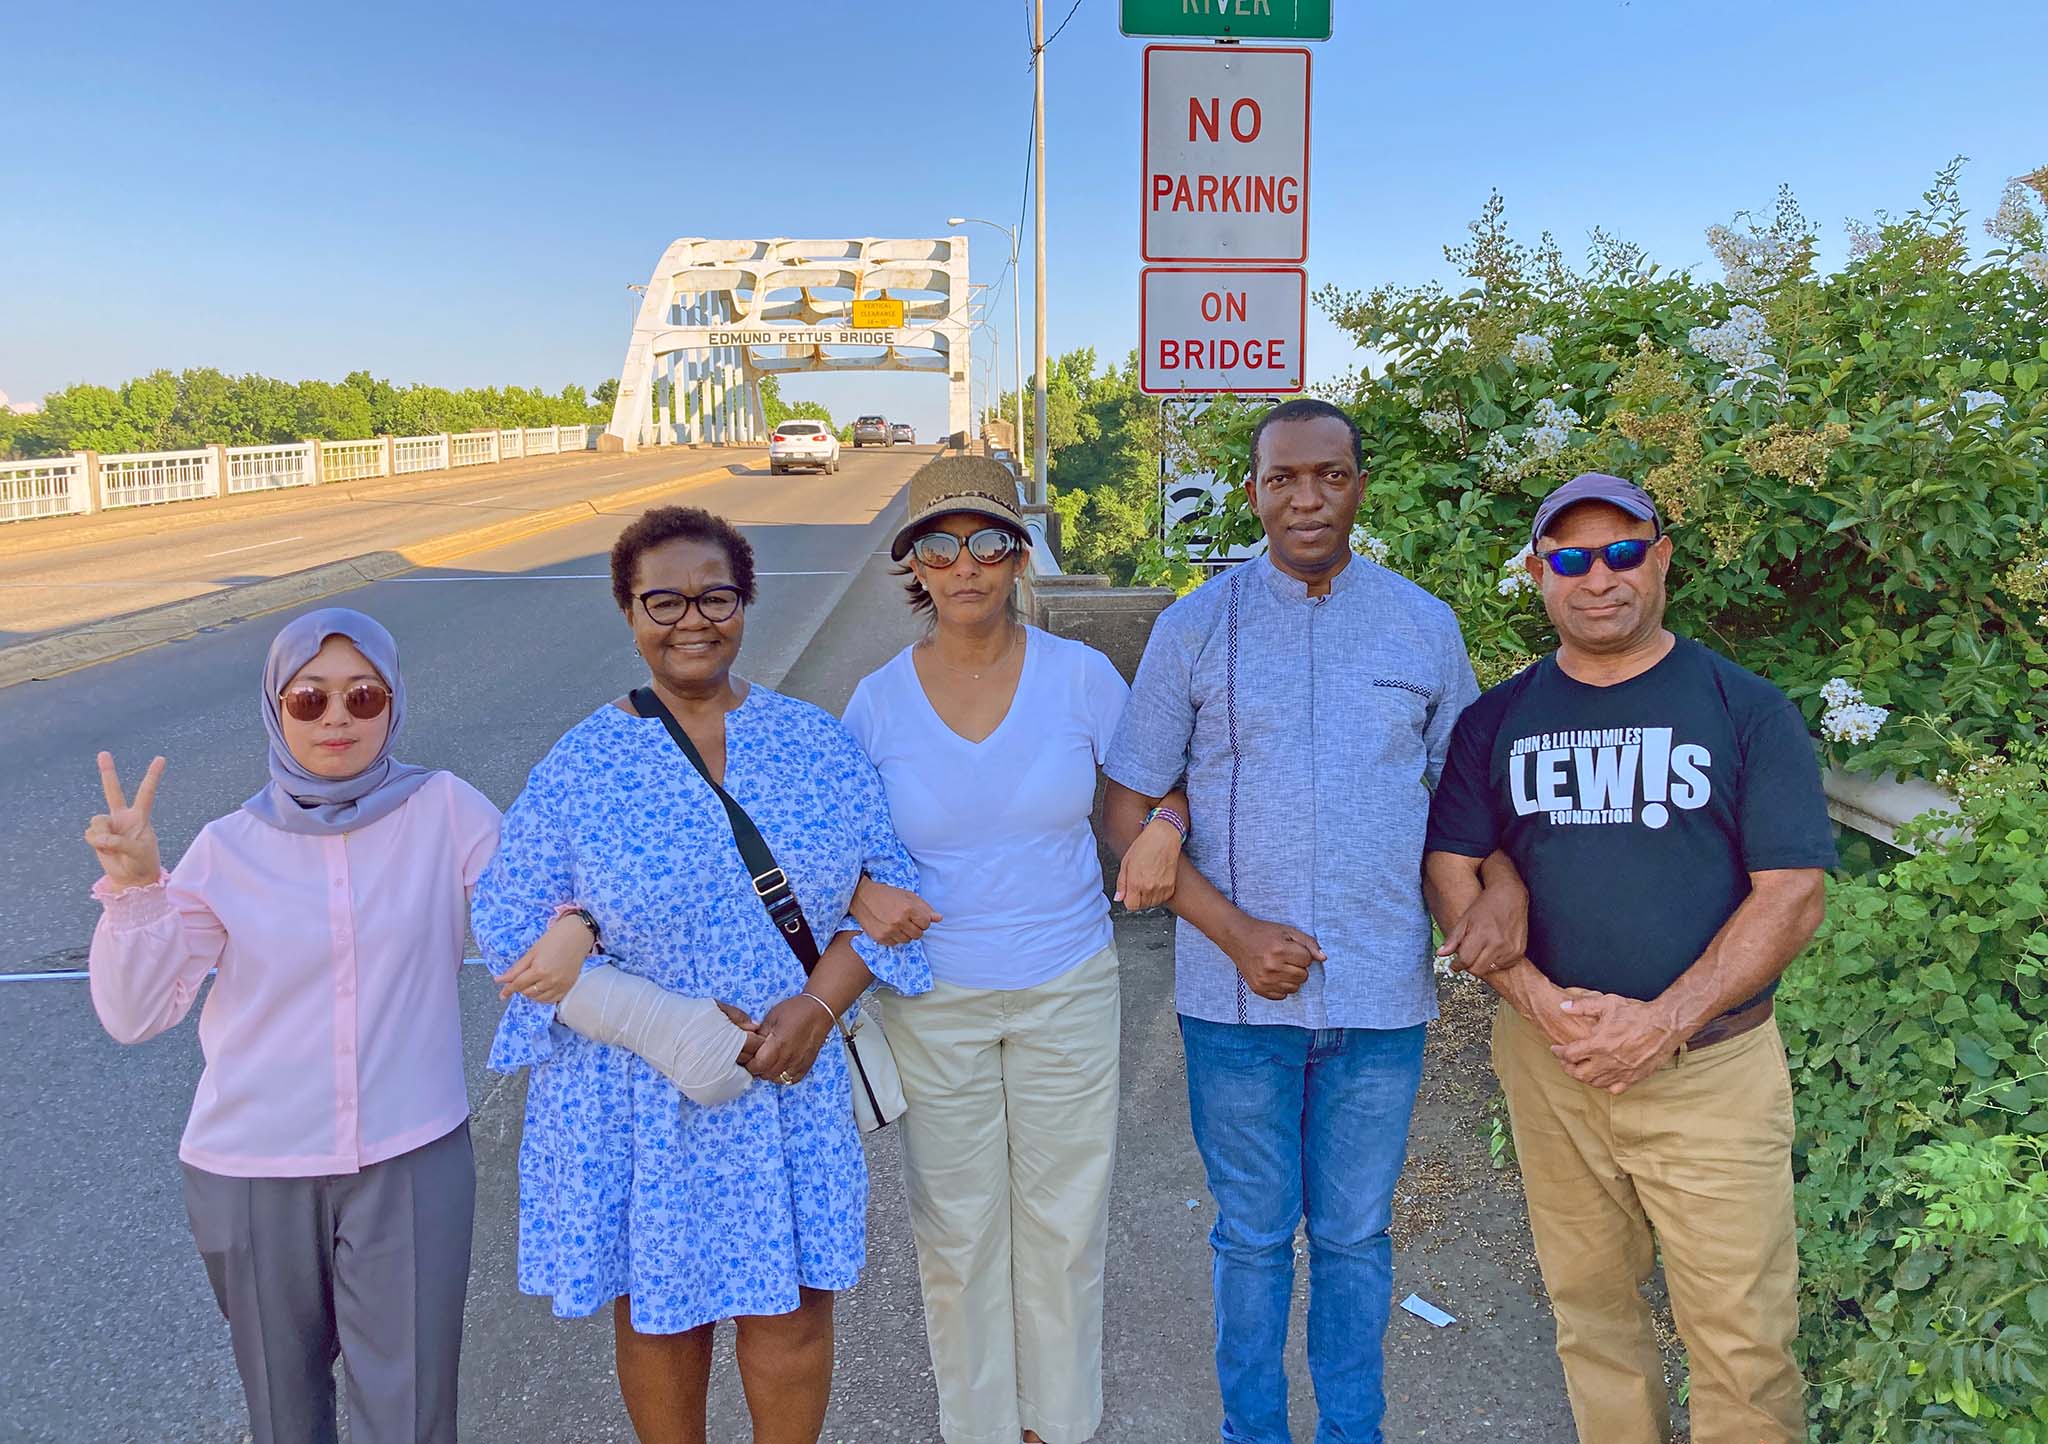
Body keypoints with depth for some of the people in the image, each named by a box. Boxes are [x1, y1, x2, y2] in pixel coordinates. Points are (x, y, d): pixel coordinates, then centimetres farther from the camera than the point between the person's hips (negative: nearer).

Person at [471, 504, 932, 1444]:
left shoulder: (813, 743, 0)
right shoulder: (581, 767, -7)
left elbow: (887, 881, 2)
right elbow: (511, 932, -7)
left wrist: (818, 1004, -14)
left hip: (793, 1083, 2)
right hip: (636, 1096, -1)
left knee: (793, 1305, 9)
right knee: (657, 1308, 15)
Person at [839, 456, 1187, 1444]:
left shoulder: (1080, 674, -8)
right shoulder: (878, 701, -7)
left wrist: (1164, 828, -20)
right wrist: (861, 894, -18)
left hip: (1068, 990, 0)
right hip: (934, 1000, 0)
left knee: (1064, 1222, 14)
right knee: (955, 1229, 13)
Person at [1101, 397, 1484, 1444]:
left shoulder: (1425, 626, 3)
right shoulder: (1196, 627, -2)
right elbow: (1128, 812, -2)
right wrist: (1238, 932, -12)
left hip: (1382, 997, 1)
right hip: (1236, 995, -1)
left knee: (1355, 1237, 15)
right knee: (1252, 1235, 13)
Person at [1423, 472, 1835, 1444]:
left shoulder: (1747, 709, -1)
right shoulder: (1497, 720, 6)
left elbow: (1793, 893, -6)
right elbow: (1452, 874, 4)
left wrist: (1665, 1020, -15)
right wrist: (1540, 1001, -11)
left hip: (1710, 1065, -2)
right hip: (1548, 1063, 2)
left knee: (1741, 1340, 0)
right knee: (1589, 1306, 13)